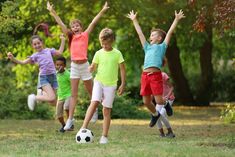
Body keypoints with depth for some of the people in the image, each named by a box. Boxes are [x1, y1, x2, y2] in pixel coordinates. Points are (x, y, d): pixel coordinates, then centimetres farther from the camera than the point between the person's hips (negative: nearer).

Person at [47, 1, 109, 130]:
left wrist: (102, 11, -11)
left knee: (91, 92, 12)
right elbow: (61, 23, 0)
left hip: (84, 65, -2)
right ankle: (70, 119, -4)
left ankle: (95, 110, 36)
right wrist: (52, 12, -5)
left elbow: (93, 23, -6)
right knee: (73, 94, 0)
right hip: (74, 66, 2)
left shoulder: (85, 35, 1)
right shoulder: (71, 37, 5)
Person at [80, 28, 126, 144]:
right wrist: (90, 69, -18)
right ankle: (84, 127, -25)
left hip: (111, 84, 0)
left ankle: (104, 136, 3)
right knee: (94, 102, -22)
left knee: (106, 110, 0)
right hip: (99, 82, 0)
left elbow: (122, 69, 3)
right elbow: (93, 67, 6)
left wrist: (123, 84, -2)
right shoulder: (99, 53, 2)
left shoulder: (117, 54, -1)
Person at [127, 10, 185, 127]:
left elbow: (170, 32, 11)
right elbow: (140, 33, 30)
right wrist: (134, 20, 35)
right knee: (146, 102, 5)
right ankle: (155, 114, 31)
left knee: (159, 101, -9)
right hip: (145, 75, 5)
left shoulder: (161, 47, 13)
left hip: (156, 75, -5)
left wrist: (176, 20, 9)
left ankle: (166, 104, 25)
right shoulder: (147, 48, 24)